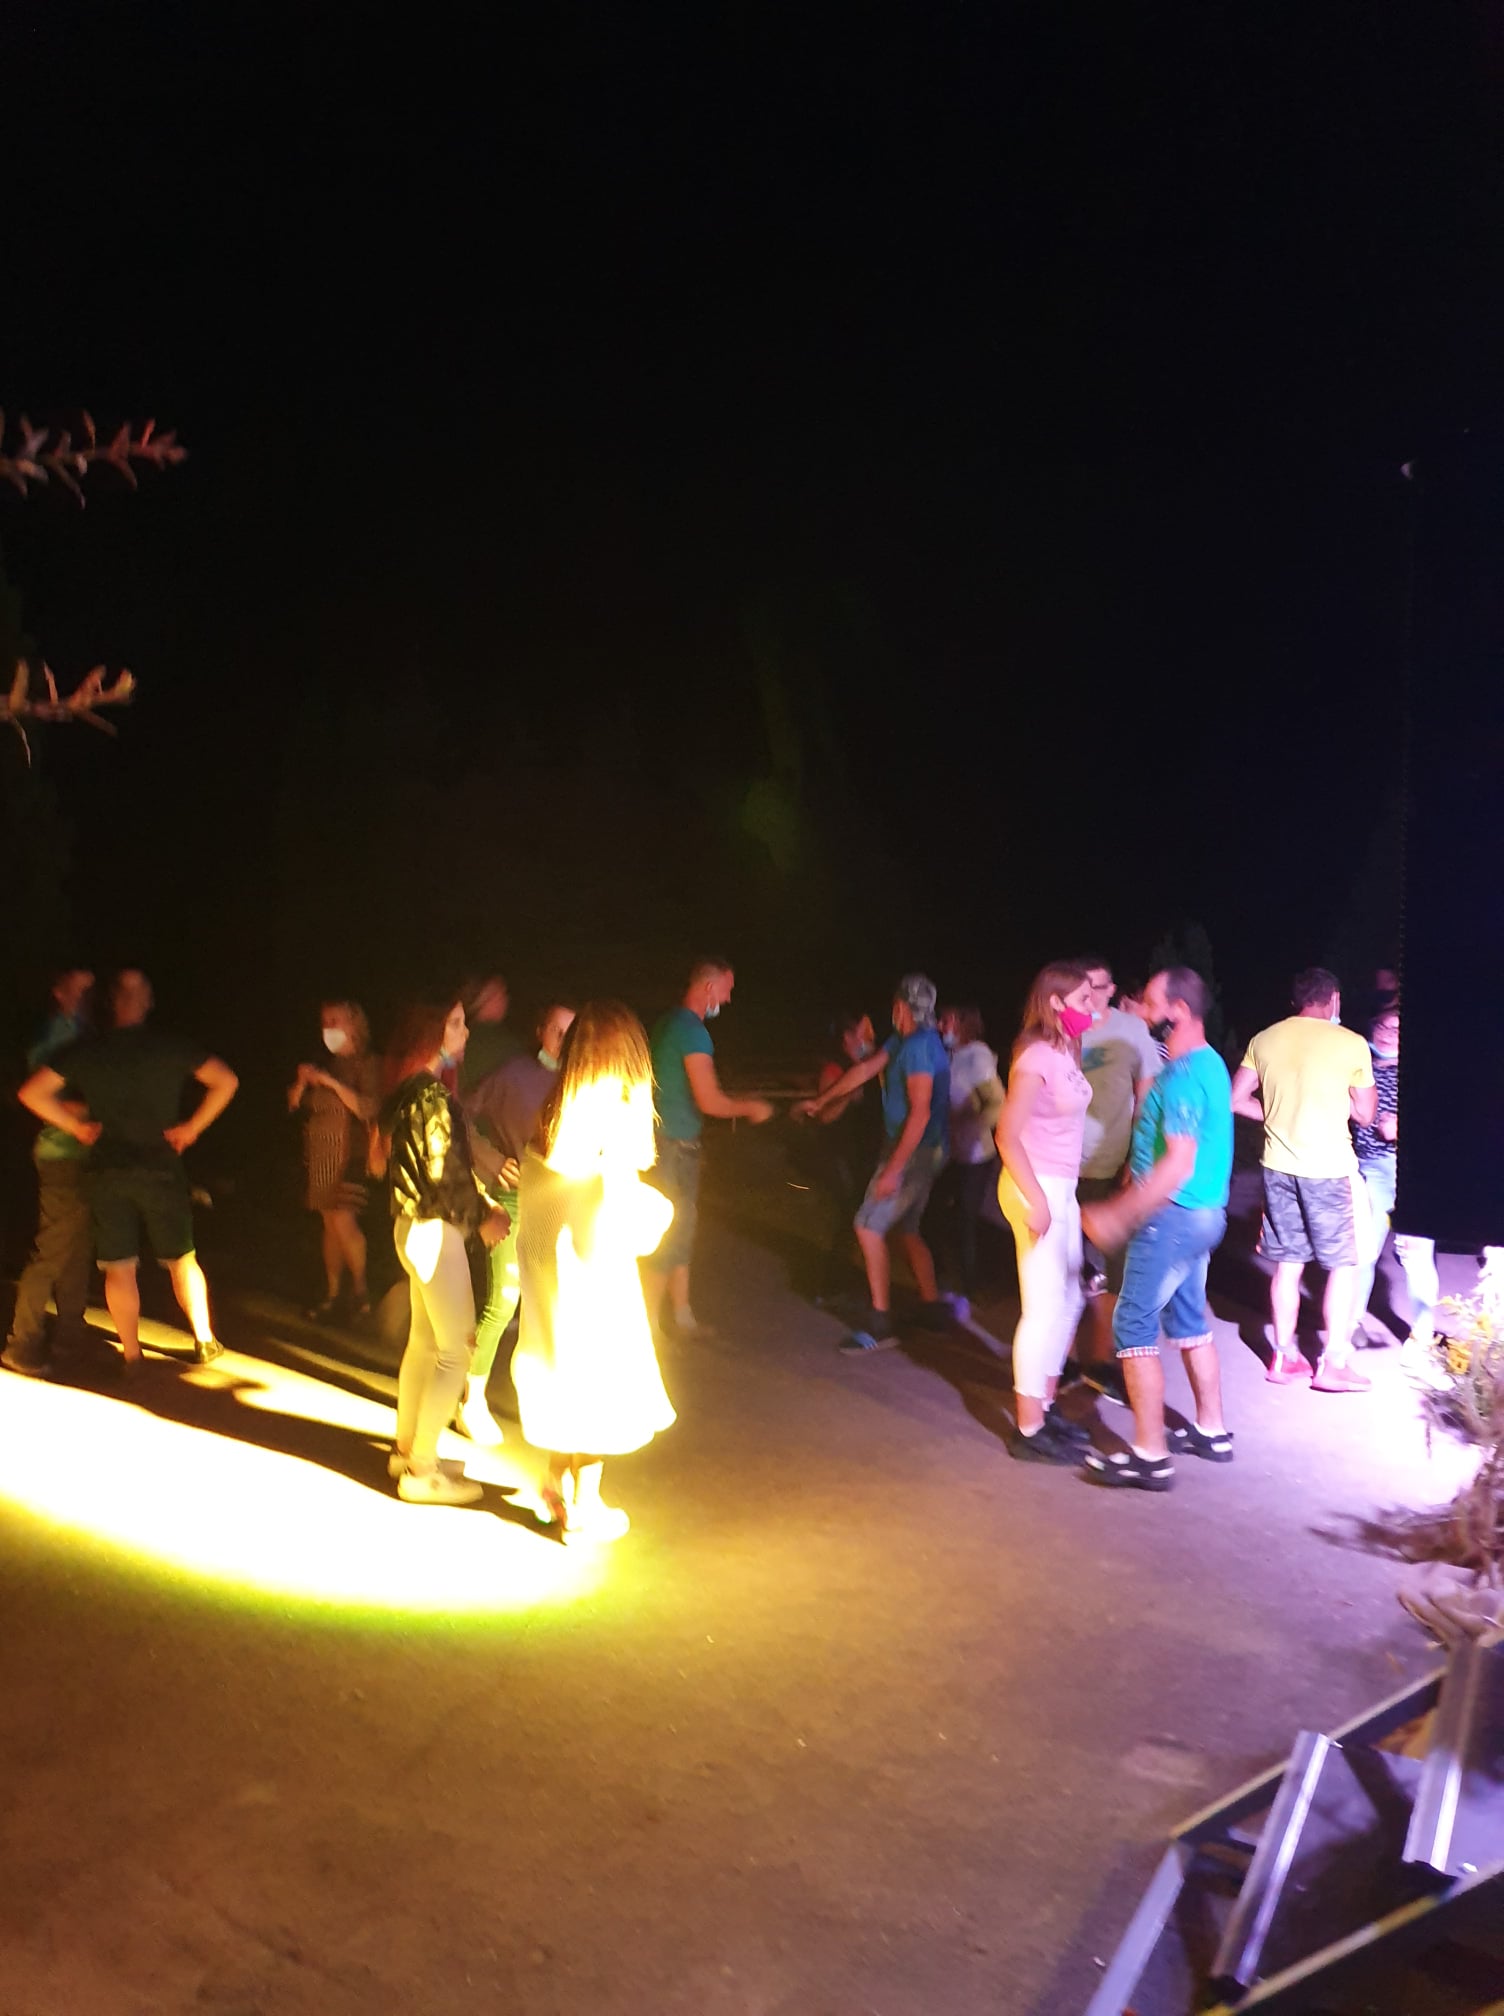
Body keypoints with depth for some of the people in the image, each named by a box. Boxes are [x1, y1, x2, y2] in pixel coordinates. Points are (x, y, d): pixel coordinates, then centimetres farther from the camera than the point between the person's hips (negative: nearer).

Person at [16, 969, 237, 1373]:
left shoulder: (85, 1051, -1)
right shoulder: (171, 1047, -4)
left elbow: (31, 1093, -4)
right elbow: (226, 1081, -7)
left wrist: (77, 1127, 2)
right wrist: (192, 1127, -2)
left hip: (107, 1171, 1)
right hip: (161, 1169, 0)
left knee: (118, 1267, 7)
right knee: (181, 1260, 11)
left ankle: (131, 1355, 9)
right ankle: (205, 1342, 18)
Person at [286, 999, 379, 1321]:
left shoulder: (365, 1064, -4)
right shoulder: (325, 1064, 14)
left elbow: (368, 1108, -16)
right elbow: (293, 1104, 14)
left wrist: (331, 1082, -19)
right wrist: (301, 1081, -6)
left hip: (350, 1153, -6)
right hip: (320, 1155, 6)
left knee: (344, 1221, -14)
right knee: (330, 1225, 8)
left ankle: (360, 1290, 3)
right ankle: (332, 1295, 13)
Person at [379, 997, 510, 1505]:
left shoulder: (410, 1091, 9)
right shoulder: (430, 1094, -21)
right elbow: (442, 1173, -20)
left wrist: (481, 1205, 3)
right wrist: (481, 1217, -7)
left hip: (417, 1227, 10)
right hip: (434, 1230, -10)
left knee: (424, 1340, 20)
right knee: (457, 1349, -2)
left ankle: (408, 1449, 32)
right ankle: (422, 1471, 5)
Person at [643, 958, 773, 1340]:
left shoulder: (668, 1022, 12)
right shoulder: (693, 1031, -18)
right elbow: (710, 1102, -21)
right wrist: (750, 1108, -4)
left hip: (669, 1140, 10)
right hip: (675, 1146, -10)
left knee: (680, 1229, 16)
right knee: (671, 1233, -3)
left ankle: (682, 1316, 25)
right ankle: (649, 1326, 5)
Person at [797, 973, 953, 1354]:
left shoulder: (918, 1047, -20)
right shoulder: (903, 1041, 10)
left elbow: (920, 1112, -25)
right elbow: (866, 1070, 19)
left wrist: (893, 1168, -25)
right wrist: (821, 1101, 25)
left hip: (915, 1151, -10)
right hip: (922, 1151, 10)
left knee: (869, 1227, -8)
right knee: (907, 1230, 18)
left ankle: (879, 1324, -6)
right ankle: (933, 1307, 26)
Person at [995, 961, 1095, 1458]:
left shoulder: (1065, 1052, 10)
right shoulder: (1036, 1056, -16)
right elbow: (1007, 1135, -19)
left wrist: (1062, 1192, 10)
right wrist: (1035, 1200, -22)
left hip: (1062, 1188, 9)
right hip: (1037, 1189, -9)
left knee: (1068, 1301, 16)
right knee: (1044, 1308, -5)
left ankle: (1045, 1407, 29)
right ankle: (1028, 1430, 4)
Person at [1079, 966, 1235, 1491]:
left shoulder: (1183, 1075, -21)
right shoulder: (1210, 1064, 11)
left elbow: (1179, 1163, -27)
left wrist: (1118, 1215, -26)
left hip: (1174, 1215, -10)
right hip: (1204, 1213, 10)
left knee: (1133, 1325, -4)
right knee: (1188, 1318, 20)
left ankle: (1150, 1456, -1)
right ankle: (1212, 1431, 30)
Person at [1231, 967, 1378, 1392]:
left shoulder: (1264, 1039, 2)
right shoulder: (1351, 1044, -9)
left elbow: (1237, 1100, 4)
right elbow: (1365, 1114, -3)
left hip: (1279, 1163, 4)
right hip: (1329, 1167, -4)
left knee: (1287, 1262, 13)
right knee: (1343, 1264, 8)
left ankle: (1285, 1357, 18)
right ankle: (1334, 1362, 8)